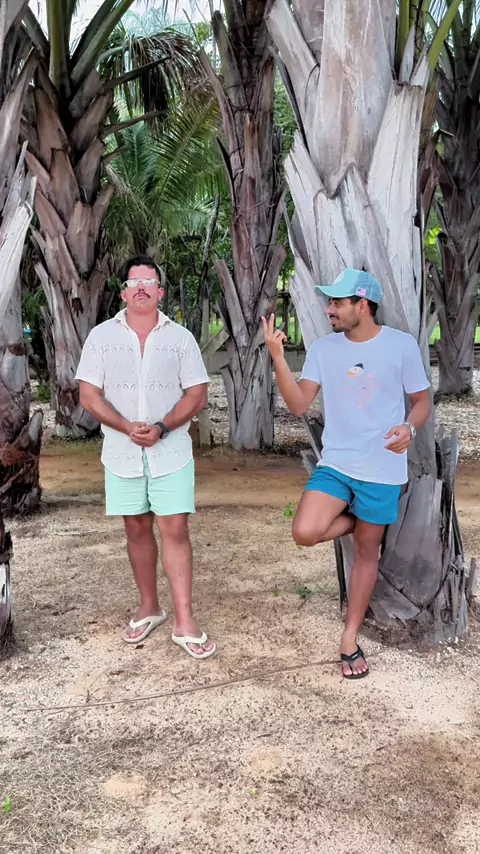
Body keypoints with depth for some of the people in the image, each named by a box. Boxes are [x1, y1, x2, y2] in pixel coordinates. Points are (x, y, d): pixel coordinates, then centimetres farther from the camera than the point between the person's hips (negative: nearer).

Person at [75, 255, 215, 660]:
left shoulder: (180, 337, 2)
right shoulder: (102, 335, 3)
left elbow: (197, 394, -2)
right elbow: (89, 395, -1)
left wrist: (161, 428, -17)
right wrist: (127, 427, -16)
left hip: (171, 452, -1)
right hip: (122, 454, 2)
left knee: (174, 529, -3)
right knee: (137, 529, 11)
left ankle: (185, 622, 3)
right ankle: (149, 607, 28)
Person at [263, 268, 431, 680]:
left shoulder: (402, 345, -6)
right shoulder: (323, 348, 0)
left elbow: (423, 401, 2)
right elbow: (299, 405, -5)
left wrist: (410, 427, -20)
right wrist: (278, 357, -16)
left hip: (382, 469, -2)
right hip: (335, 464, 2)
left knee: (366, 550, 9)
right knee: (305, 532, -20)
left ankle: (351, 637, 28)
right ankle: (359, 522, 15)